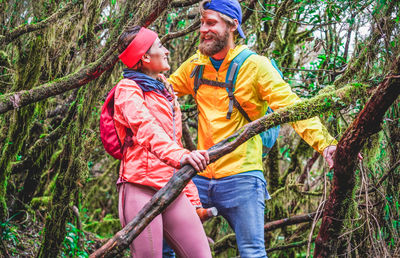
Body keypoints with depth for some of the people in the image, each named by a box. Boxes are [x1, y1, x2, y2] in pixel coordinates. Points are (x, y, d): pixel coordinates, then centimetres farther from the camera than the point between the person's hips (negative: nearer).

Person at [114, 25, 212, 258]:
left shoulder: (167, 95, 27)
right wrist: (179, 155, -36)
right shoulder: (128, 88, 2)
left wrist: (193, 198, 21)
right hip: (141, 188, -7)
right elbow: (145, 127, -18)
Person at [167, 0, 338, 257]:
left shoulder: (255, 66, -4)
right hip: (200, 177, 5)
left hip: (241, 177, -4)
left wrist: (324, 141, -26)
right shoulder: (194, 66, 10)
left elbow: (291, 107, -11)